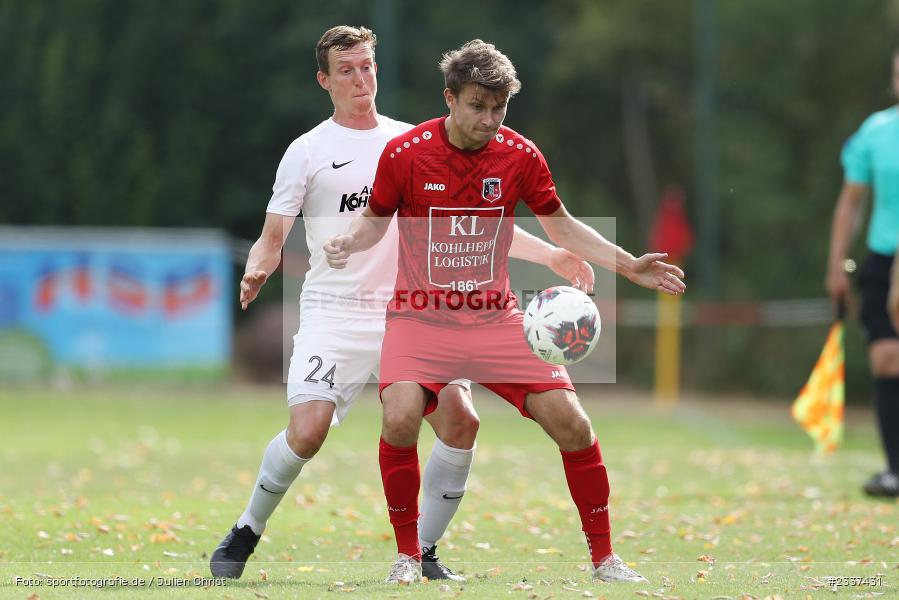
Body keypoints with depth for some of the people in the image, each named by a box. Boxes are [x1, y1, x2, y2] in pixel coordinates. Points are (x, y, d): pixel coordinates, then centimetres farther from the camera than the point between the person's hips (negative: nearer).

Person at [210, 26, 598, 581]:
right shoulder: (308, 151, 3)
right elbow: (272, 239, 1)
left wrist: (549, 255, 6)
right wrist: (256, 274, -22)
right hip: (334, 314, -3)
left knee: (461, 422, -13)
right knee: (307, 433, -20)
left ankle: (423, 553, 2)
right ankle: (247, 533, 5)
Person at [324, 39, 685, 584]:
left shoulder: (519, 155, -3)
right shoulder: (404, 154, -9)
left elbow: (562, 227, 10)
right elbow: (375, 220, 6)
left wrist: (630, 266, 2)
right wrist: (348, 244, -16)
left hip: (496, 319, 2)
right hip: (420, 318, -2)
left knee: (570, 421, -10)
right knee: (400, 418, -27)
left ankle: (604, 557, 7)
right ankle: (408, 555, -6)